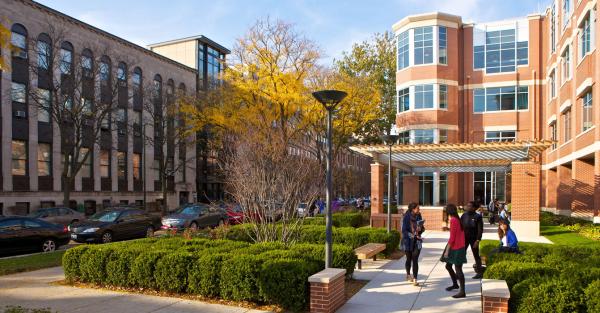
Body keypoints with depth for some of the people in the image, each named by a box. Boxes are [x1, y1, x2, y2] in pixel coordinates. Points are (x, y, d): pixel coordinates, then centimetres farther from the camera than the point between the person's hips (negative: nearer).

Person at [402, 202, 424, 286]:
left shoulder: (418, 216, -2)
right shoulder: (406, 217, -15)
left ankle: (415, 279, -5)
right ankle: (408, 275, 38)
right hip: (408, 242, -2)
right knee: (409, 259, 16)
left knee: (415, 260, -6)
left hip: (417, 242, 2)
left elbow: (422, 228, 9)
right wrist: (413, 235, -26)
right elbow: (404, 231, -16)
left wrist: (420, 229, -14)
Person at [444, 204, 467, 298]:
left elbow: (452, 237, -20)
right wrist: (448, 228, 21)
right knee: (448, 266, 20)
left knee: (458, 269, -4)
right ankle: (455, 284, 35)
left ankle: (462, 292, 1)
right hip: (459, 247, 10)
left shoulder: (453, 220, -18)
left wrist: (447, 250, -17)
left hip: (456, 249, -10)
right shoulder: (458, 219, 9)